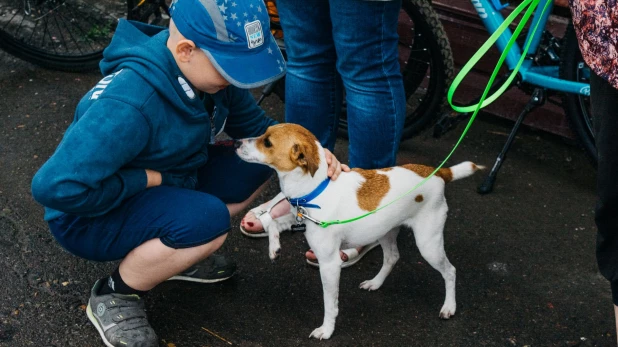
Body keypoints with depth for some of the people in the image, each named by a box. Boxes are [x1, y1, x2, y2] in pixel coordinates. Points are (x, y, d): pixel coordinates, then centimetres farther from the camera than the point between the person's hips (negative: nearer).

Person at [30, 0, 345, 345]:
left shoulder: (205, 71, -12)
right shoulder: (130, 104, -36)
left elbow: (254, 126, 4)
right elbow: (56, 186, -37)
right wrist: (147, 179, -28)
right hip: (92, 216, -8)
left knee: (259, 163, -5)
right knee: (207, 218, -32)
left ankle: (176, 253, 13)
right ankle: (113, 296, -6)